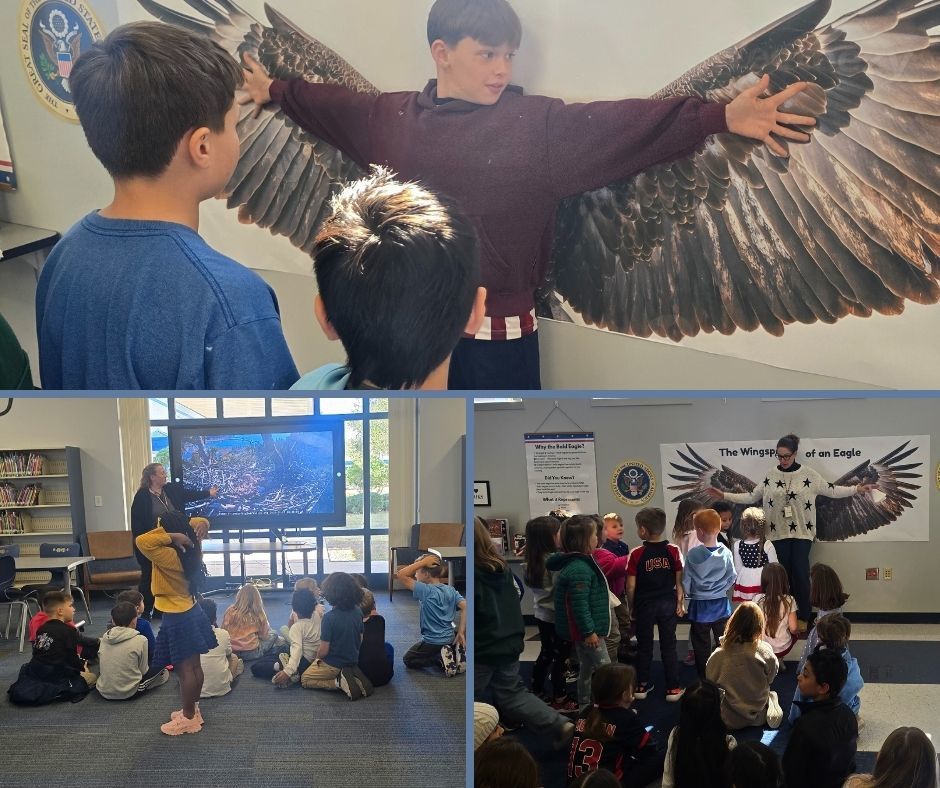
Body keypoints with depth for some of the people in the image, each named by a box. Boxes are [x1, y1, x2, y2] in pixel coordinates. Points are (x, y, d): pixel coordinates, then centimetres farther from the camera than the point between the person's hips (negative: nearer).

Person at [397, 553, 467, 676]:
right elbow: (465, 607, -10)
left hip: (432, 641, -7)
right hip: (450, 638, 7)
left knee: (408, 660, 15)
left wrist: (422, 562, -20)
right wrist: (461, 633, -6)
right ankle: (454, 653, 6)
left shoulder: (426, 590, -19)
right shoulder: (451, 590, -1)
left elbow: (401, 575, -24)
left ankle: (440, 659, -7)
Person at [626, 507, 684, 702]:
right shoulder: (673, 551, -8)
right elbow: (679, 581, -5)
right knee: (669, 646, 11)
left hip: (644, 605, -1)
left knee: (644, 646, 14)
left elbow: (631, 586, -10)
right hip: (668, 604, 1)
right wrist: (679, 603, 6)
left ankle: (642, 686, 23)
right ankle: (673, 688, 15)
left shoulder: (636, 553, -14)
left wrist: (631, 607, 4)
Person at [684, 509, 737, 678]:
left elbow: (686, 582, -11)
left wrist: (688, 593, 10)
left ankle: (704, 679, 17)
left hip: (700, 607, -2)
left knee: (701, 646, 10)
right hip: (721, 605, 2)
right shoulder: (725, 552, -12)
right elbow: (732, 578, -2)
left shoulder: (693, 554, -18)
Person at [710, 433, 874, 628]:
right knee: (783, 575, 7)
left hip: (801, 532, -2)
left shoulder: (809, 474, -2)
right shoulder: (770, 476, 3)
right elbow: (752, 496, 7)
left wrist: (856, 489, -6)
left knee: (800, 574, -3)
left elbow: (831, 490, 3)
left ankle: (802, 617, 11)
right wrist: (724, 496, 2)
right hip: (778, 533, 2)